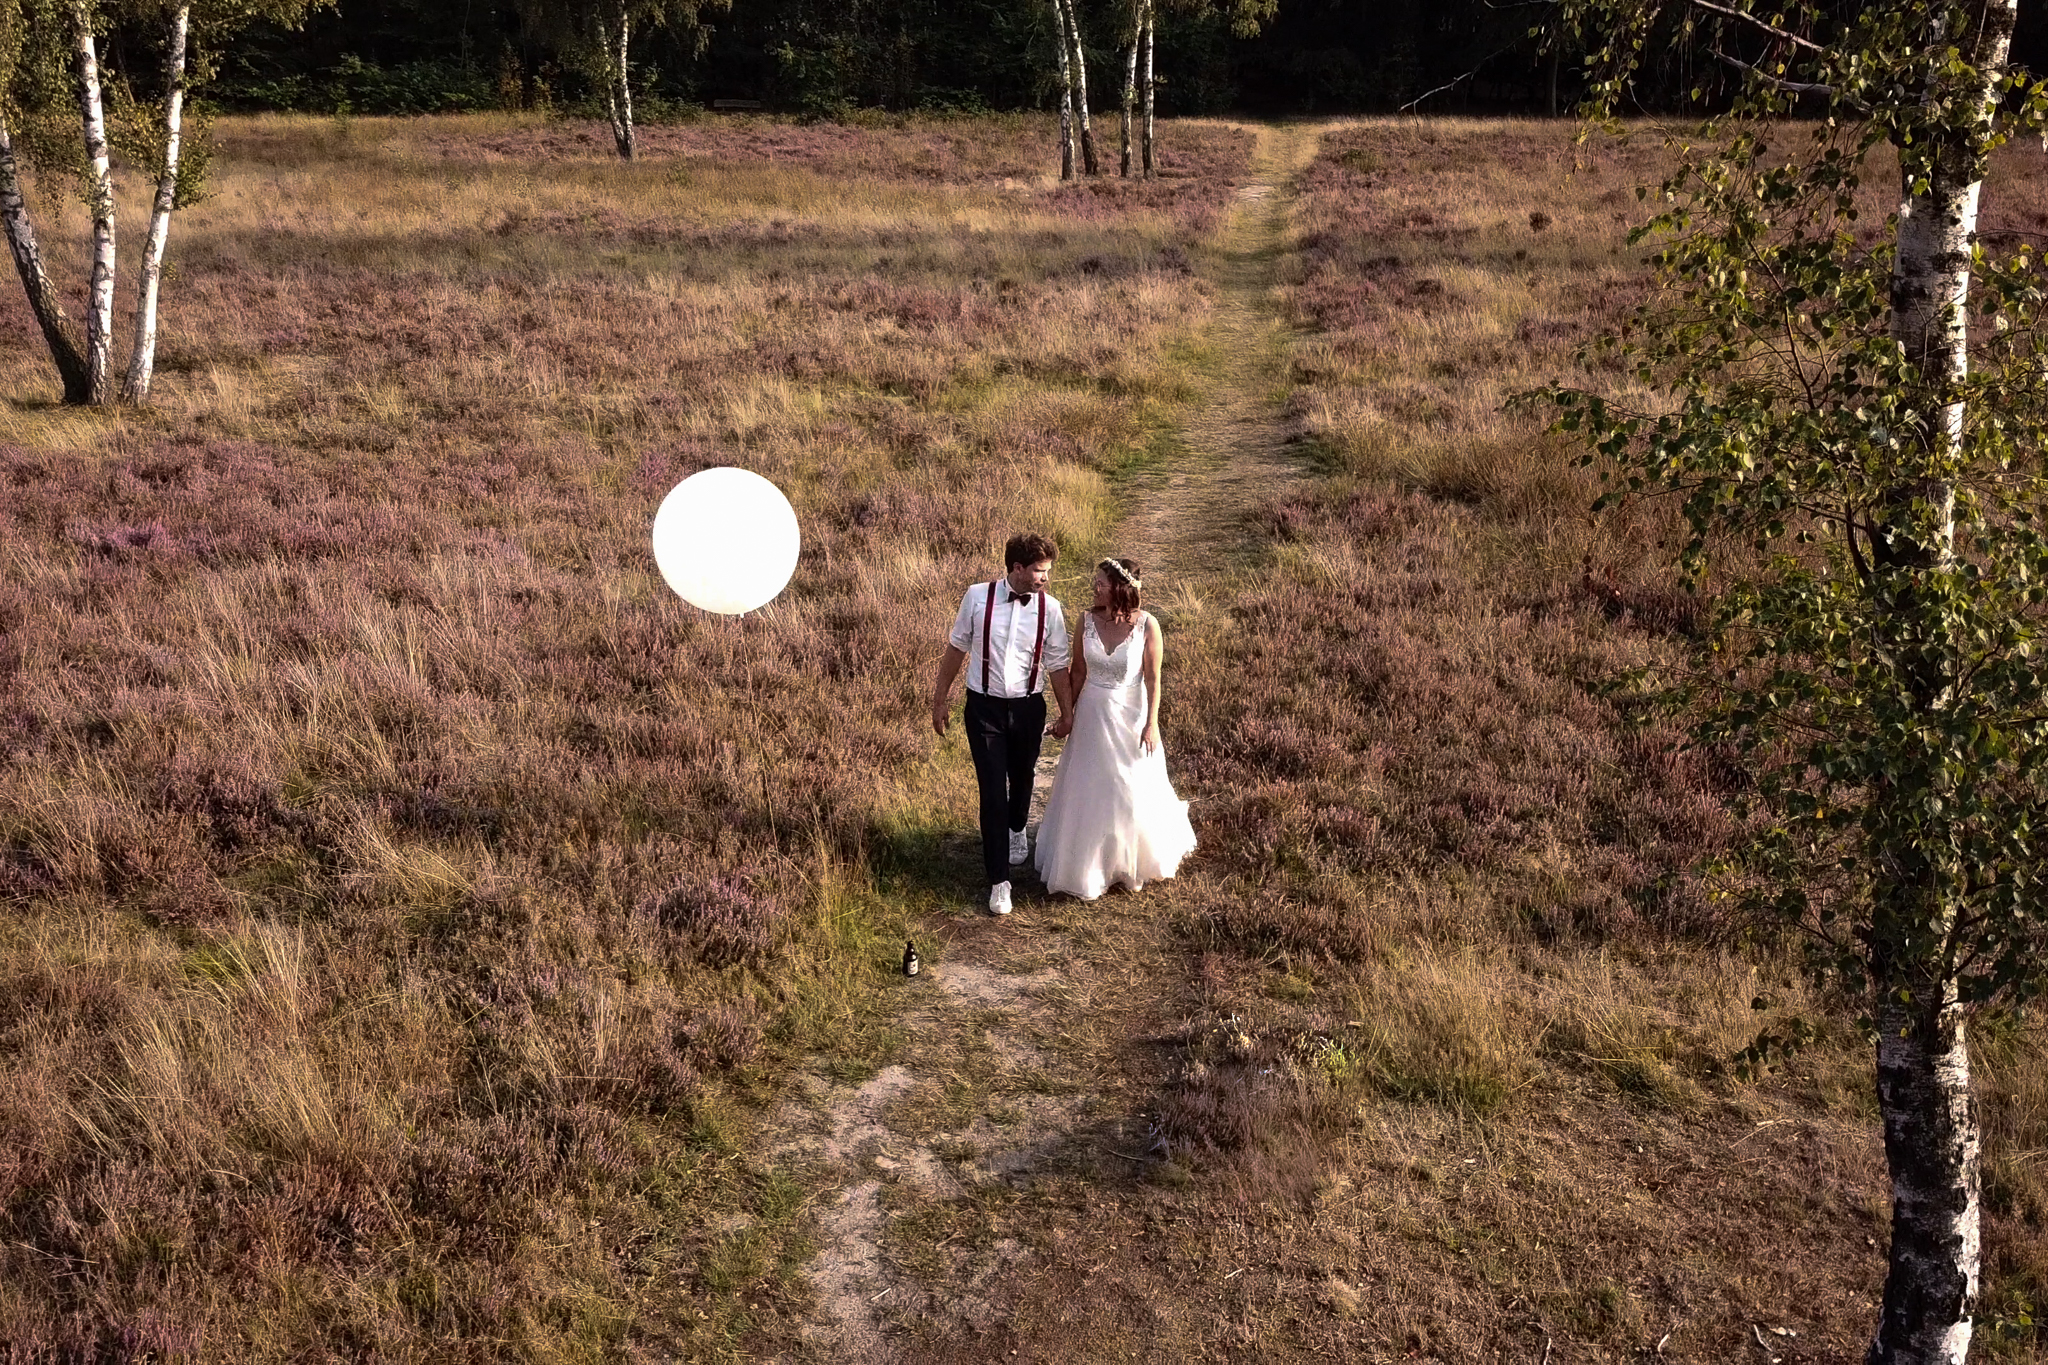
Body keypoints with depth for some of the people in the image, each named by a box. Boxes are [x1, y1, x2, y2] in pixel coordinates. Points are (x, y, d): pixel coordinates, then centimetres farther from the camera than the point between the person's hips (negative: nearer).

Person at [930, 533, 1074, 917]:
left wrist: (1068, 713, 6)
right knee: (992, 791, -4)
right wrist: (940, 698, 5)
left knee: (1021, 779, 22)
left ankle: (1017, 830, 56)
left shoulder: (1049, 608, -9)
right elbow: (956, 648, 0)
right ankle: (999, 880, 5)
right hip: (984, 708, -2)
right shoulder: (978, 597, -12)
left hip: (1028, 709, 2)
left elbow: (1057, 666, 0)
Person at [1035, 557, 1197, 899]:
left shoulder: (1146, 625, -16)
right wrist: (1068, 715, 5)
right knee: (1088, 791, 12)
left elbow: (1153, 678, -11)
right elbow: (1078, 671, 2)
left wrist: (1151, 724, -13)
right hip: (1092, 715, 3)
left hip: (1130, 717, -2)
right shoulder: (1088, 620, -8)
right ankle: (1088, 865, 32)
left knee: (1133, 793, 10)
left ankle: (1131, 867, 32)